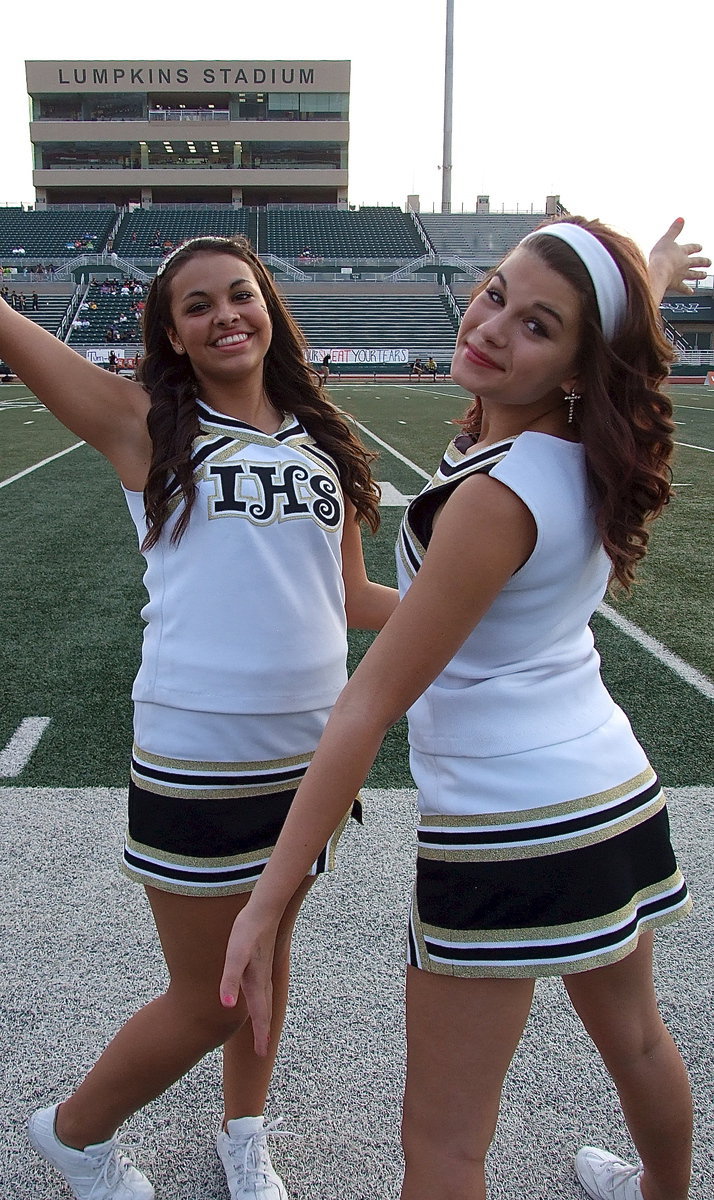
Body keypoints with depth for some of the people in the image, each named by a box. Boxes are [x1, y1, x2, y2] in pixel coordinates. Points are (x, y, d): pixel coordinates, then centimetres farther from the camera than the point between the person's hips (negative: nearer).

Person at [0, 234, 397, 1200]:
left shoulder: (319, 438, 9)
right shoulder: (145, 424, -3)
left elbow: (352, 596, 13)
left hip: (313, 746, 4)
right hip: (196, 754, -4)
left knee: (267, 953, 20)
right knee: (209, 1001, 9)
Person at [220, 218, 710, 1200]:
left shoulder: (497, 498, -23)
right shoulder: (590, 452, -1)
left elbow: (368, 709, -24)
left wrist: (266, 905, -19)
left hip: (508, 833, -9)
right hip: (621, 796, 9)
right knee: (634, 1037, 33)